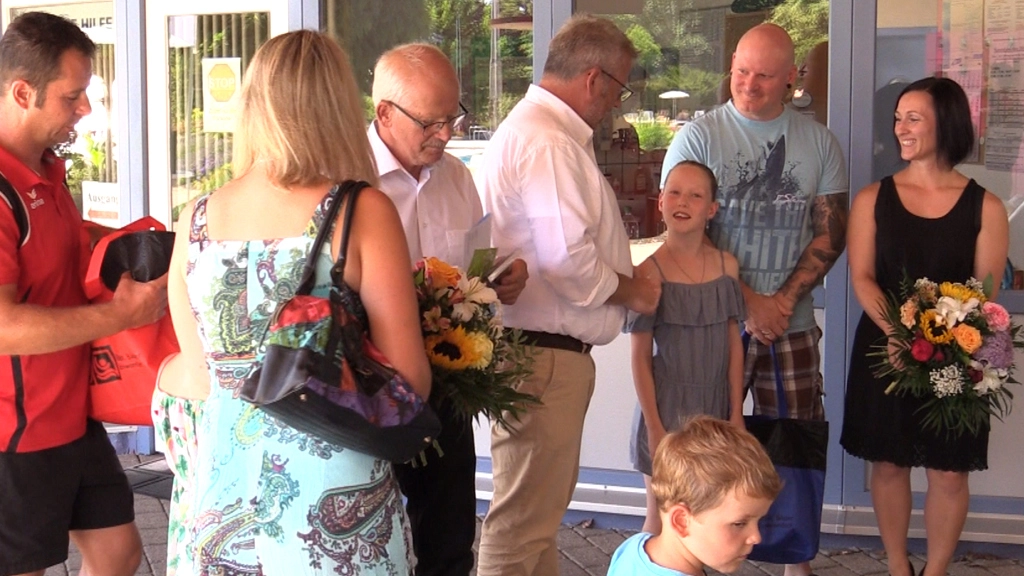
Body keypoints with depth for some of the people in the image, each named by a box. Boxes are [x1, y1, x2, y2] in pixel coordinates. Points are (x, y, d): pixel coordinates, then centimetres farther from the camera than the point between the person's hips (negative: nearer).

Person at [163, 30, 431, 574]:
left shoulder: (196, 220, 0)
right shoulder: (363, 211, -12)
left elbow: (198, 376, 9)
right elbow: (409, 379, -11)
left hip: (227, 483, 4)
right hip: (335, 495, -3)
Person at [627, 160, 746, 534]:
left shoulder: (727, 266, 2)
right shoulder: (650, 273, -9)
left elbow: (734, 345, 6)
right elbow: (640, 357, -7)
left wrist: (736, 413, 4)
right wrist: (654, 426, -8)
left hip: (715, 407, 4)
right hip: (667, 404, -3)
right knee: (661, 517, 5)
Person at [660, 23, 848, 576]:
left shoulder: (818, 141, 7)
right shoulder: (698, 136, -1)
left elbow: (831, 231, 5)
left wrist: (784, 300, -8)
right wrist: (750, 302, -11)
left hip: (793, 324, 3)